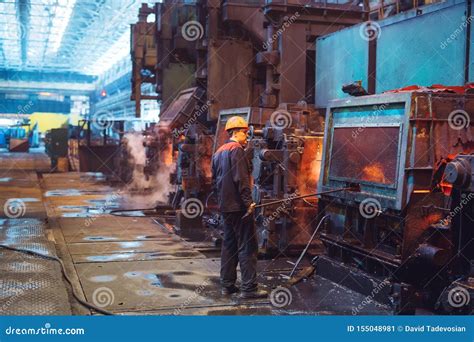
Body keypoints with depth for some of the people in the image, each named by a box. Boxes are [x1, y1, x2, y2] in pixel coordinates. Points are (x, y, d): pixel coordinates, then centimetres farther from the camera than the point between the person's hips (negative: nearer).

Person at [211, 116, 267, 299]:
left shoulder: (218, 152, 17)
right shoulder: (236, 149, -12)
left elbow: (215, 180, 21)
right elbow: (241, 178, -21)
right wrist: (248, 201, -20)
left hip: (225, 206, 10)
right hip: (239, 205, -9)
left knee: (229, 244, 14)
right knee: (247, 245, -6)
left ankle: (227, 285, 18)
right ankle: (249, 287, -5)